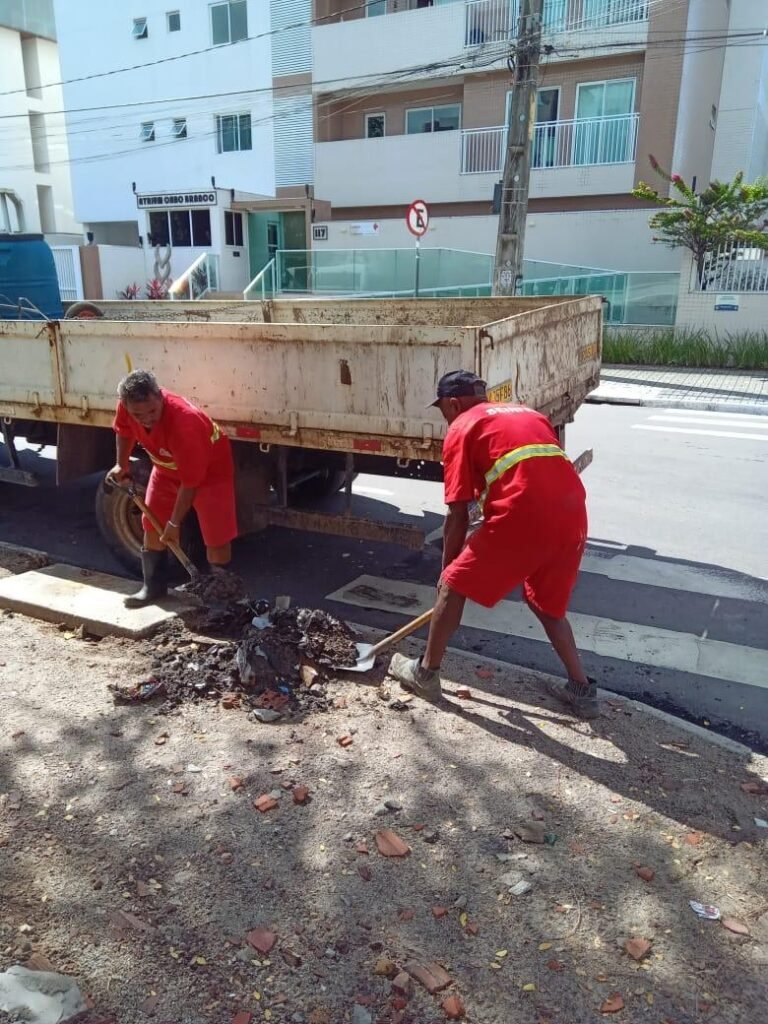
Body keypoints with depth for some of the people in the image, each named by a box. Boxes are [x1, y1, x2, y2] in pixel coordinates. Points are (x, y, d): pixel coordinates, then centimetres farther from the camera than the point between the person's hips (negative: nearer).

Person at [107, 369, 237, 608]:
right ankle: (154, 587, 28)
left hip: (209, 469, -7)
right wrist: (122, 465, 2)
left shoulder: (184, 423, -42)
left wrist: (175, 523, -23)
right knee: (152, 526, 12)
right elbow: (124, 430, 5)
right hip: (167, 467, 7)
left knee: (217, 537, -8)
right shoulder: (127, 406, -24)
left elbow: (190, 482, -32)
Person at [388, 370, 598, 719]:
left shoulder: (462, 429, 11)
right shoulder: (529, 414, 30)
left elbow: (458, 515, 8)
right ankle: (582, 689, 30)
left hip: (523, 516, -7)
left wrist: (446, 569, 20)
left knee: (454, 587, 13)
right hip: (572, 514, 7)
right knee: (547, 603, 28)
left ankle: (426, 673, 26)